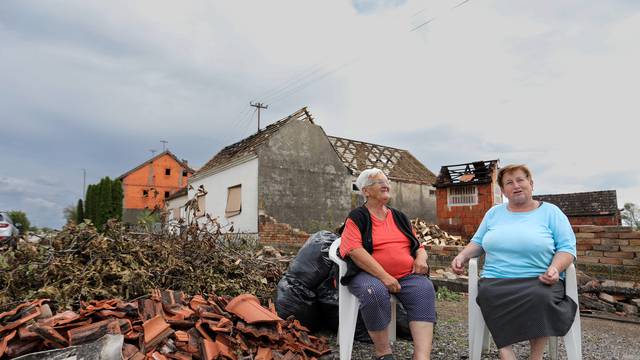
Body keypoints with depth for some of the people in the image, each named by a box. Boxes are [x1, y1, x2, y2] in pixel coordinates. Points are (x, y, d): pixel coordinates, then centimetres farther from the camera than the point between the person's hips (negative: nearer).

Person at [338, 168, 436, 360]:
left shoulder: (400, 217, 20)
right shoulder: (357, 217, 3)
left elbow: (418, 246, 23)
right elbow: (354, 250, -12)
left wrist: (421, 258, -3)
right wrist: (384, 276, -19)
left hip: (407, 275, 4)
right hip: (370, 274, -4)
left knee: (425, 290, -26)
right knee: (375, 292, -36)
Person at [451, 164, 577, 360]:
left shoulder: (551, 212, 10)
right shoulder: (494, 213, 18)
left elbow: (566, 247, 3)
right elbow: (478, 241, 22)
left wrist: (555, 269, -17)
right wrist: (463, 256, 2)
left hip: (539, 280, -1)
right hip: (496, 281, 2)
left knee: (541, 297, -35)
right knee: (488, 293, -32)